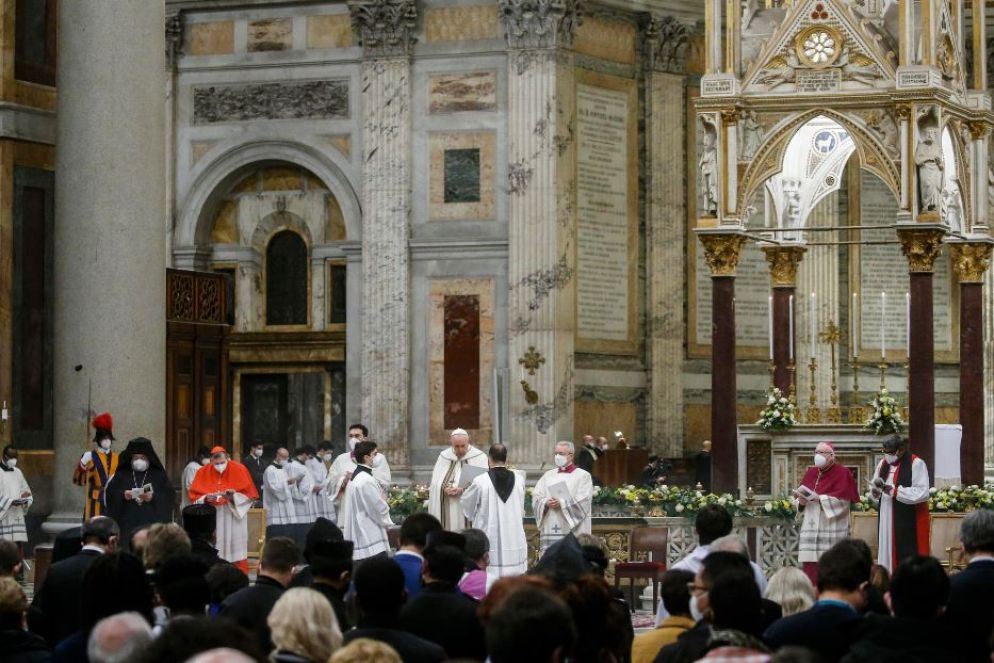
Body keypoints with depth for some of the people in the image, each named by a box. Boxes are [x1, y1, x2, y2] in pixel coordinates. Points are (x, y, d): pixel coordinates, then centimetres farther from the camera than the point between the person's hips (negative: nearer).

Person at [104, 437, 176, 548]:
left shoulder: (159, 475, 9)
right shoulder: (122, 475, 13)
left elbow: (170, 495, 1)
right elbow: (109, 493, 8)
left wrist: (154, 497, -14)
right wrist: (122, 495, -11)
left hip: (152, 524, -1)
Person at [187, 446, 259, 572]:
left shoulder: (238, 469, -4)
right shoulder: (203, 472, 1)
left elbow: (249, 494, -3)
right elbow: (195, 496, 3)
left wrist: (233, 496, -19)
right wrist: (206, 499, -17)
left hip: (234, 516, -2)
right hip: (212, 518, 2)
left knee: (235, 547, -3)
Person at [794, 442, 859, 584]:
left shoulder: (842, 473, -2)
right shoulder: (810, 472, 16)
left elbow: (842, 499, -13)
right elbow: (798, 496, 14)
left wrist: (819, 498, -18)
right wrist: (801, 501, -9)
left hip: (832, 528, -5)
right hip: (811, 527, 5)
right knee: (810, 568, -1)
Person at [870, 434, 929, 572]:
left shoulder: (916, 464, -8)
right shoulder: (883, 464, 12)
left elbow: (922, 493, -16)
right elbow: (874, 493, 17)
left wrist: (894, 491, -21)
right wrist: (876, 488, -8)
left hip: (908, 520, -6)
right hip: (886, 520, 6)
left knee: (907, 555, -9)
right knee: (887, 553, 5)